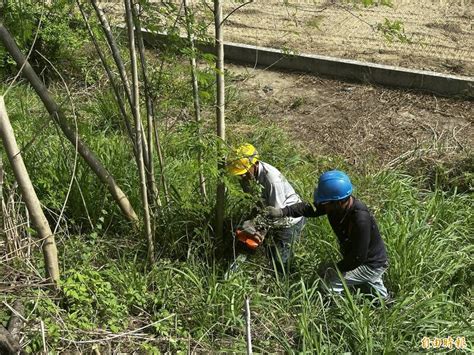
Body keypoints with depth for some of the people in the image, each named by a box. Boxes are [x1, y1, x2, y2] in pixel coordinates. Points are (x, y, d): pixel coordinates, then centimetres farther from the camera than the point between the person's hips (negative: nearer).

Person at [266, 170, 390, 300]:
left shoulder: (360, 220, -41)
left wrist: (336, 268, -20)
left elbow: (358, 258, -34)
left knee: (331, 279, -12)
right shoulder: (337, 204, -20)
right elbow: (310, 208, -10)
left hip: (371, 266, -8)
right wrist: (282, 212, -23)